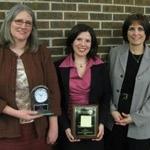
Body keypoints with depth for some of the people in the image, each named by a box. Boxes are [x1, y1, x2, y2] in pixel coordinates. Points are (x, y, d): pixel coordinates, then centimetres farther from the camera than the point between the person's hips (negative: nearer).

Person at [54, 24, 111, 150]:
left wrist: (102, 123, -9)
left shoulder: (100, 66, 0)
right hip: (69, 127, -1)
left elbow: (106, 96, 2)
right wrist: (65, 127, -10)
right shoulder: (59, 67, -4)